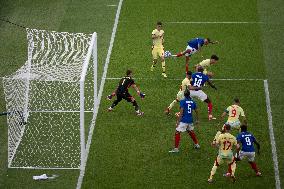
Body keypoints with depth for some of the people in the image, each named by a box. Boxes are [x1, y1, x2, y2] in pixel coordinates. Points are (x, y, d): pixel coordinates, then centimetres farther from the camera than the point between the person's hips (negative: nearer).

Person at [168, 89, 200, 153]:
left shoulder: (182, 101, -10)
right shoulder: (192, 102, 6)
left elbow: (181, 112, -16)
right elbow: (196, 111, 14)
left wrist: (178, 121, -13)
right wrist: (197, 120, 27)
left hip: (184, 120, -6)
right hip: (190, 120, 6)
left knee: (177, 133, -1)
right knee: (191, 132, 27)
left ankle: (176, 148, -4)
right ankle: (197, 144, 37)